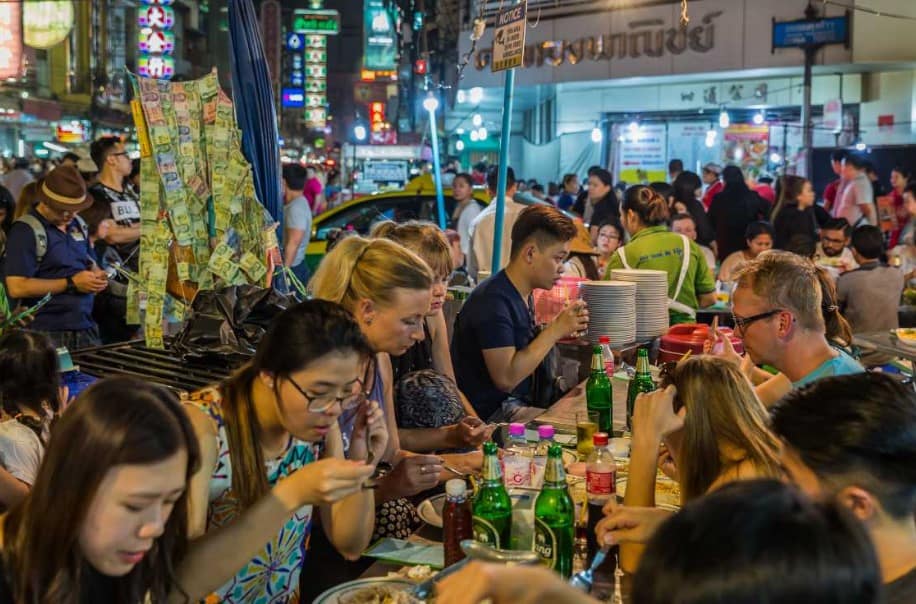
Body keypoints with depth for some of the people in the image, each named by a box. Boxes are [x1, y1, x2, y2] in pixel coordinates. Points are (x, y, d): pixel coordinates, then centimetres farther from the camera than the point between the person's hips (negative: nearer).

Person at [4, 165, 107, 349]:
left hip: (85, 327, 6)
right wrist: (70, 284, -15)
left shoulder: (78, 224, 14)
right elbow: (17, 287, -17)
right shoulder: (25, 231, -9)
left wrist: (99, 276, 3)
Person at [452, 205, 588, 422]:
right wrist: (555, 330, -19)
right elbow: (506, 378, -24)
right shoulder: (493, 300, -19)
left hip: (518, 402, 9)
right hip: (490, 415, -9)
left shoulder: (522, 294, 11)